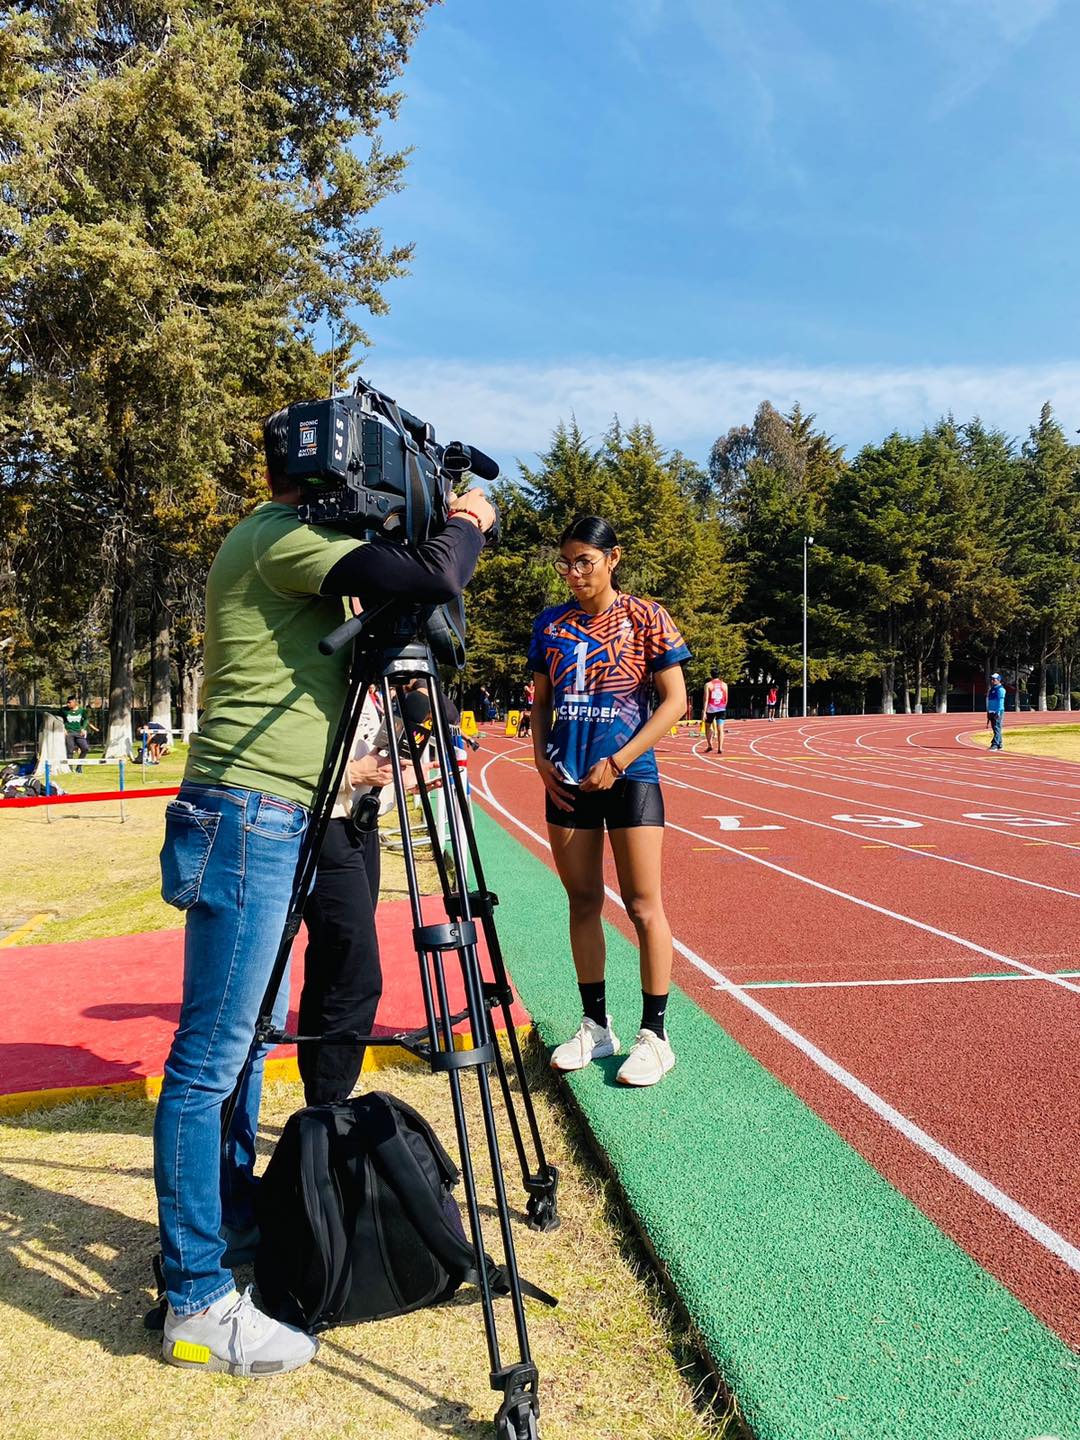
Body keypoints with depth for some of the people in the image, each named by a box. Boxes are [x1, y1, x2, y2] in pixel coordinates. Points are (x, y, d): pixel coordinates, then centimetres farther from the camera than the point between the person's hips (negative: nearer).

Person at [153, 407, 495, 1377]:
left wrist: (446, 537, 16)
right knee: (210, 1060, -5)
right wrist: (466, 525, -2)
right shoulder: (282, 539, -12)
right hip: (247, 818, -11)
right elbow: (431, 580, -22)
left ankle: (236, 1221, 33)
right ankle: (196, 1305, 4)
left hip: (268, 821, 11)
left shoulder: (283, 546, 19)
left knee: (247, 1038, 18)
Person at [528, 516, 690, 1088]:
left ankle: (655, 1035, 10)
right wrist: (541, 759, -1)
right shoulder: (551, 625, 9)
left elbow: (674, 700, -6)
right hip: (567, 781, 5)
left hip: (628, 777, -4)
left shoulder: (644, 617, -4)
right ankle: (596, 1026, 22)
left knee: (643, 906, -1)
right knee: (583, 902, 10)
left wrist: (618, 761, -13)